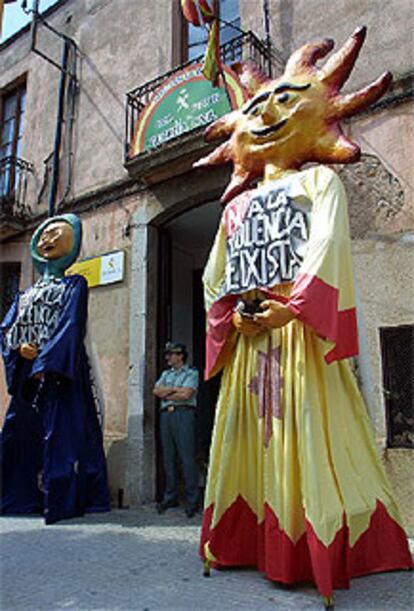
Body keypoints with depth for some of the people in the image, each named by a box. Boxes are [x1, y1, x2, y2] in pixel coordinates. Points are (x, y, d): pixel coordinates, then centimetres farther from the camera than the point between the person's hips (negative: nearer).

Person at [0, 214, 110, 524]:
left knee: (61, 433, -10)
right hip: (27, 374, 6)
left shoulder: (74, 285, 7)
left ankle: (63, 499, -5)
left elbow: (71, 326, -8)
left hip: (60, 373, -6)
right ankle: (25, 498, 16)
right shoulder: (26, 294, 24)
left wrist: (46, 361, -17)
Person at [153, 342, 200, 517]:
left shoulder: (191, 373, 5)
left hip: (183, 414, -5)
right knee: (168, 458, 6)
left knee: (187, 457, -7)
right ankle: (170, 497, 16)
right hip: (166, 415, 6)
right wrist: (175, 389, -4)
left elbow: (186, 394, -10)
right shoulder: (166, 374, 22)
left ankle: (192, 500, -2)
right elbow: (156, 390, 7)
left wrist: (166, 393, 1)